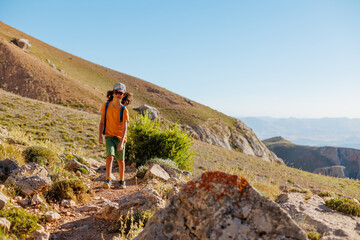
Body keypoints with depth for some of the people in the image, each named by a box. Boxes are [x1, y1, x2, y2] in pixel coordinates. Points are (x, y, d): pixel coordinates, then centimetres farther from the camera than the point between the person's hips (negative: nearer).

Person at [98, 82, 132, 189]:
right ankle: (108, 180, -17)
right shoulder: (106, 106, -2)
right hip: (109, 136, 1)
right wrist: (100, 136, -6)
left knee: (121, 160, 9)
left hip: (120, 137, -1)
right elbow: (102, 122, 3)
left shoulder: (124, 110, -11)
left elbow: (125, 127, -16)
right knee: (110, 156, -19)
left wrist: (121, 142, -25)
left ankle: (122, 181, 26)